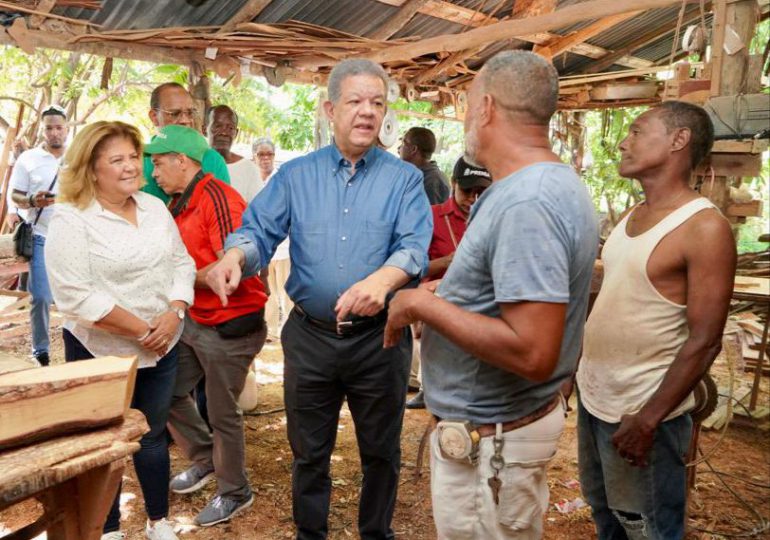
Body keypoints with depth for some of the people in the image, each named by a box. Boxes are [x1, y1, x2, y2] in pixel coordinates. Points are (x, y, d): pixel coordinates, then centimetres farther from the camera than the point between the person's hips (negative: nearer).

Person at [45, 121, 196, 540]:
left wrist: (174, 314, -11)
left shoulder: (154, 207, 4)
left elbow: (182, 264, 6)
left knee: (153, 436, 18)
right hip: (101, 353, -5)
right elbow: (77, 296, -22)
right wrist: (142, 331, -19)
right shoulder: (70, 220, -15)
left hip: (163, 348, 5)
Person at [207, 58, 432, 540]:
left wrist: (384, 278, -38)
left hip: (379, 337, -1)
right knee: (309, 453, 17)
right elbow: (259, 230, -2)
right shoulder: (295, 175, 4)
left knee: (381, 452, 16)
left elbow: (415, 246, -16)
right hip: (309, 336, 1)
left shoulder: (404, 179, -2)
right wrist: (235, 254, -26)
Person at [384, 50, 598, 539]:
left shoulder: (525, 204, -28)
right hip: (502, 424, 9)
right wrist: (445, 293, 11)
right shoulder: (555, 183, 5)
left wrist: (424, 305, -23)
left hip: (490, 440, -9)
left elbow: (532, 355, -33)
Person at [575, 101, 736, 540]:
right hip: (593, 394, 8)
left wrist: (648, 420, -20)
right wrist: (582, 369, 13)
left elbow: (704, 342, -21)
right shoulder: (633, 215, 5)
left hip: (641, 409, -8)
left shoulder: (704, 228, -19)